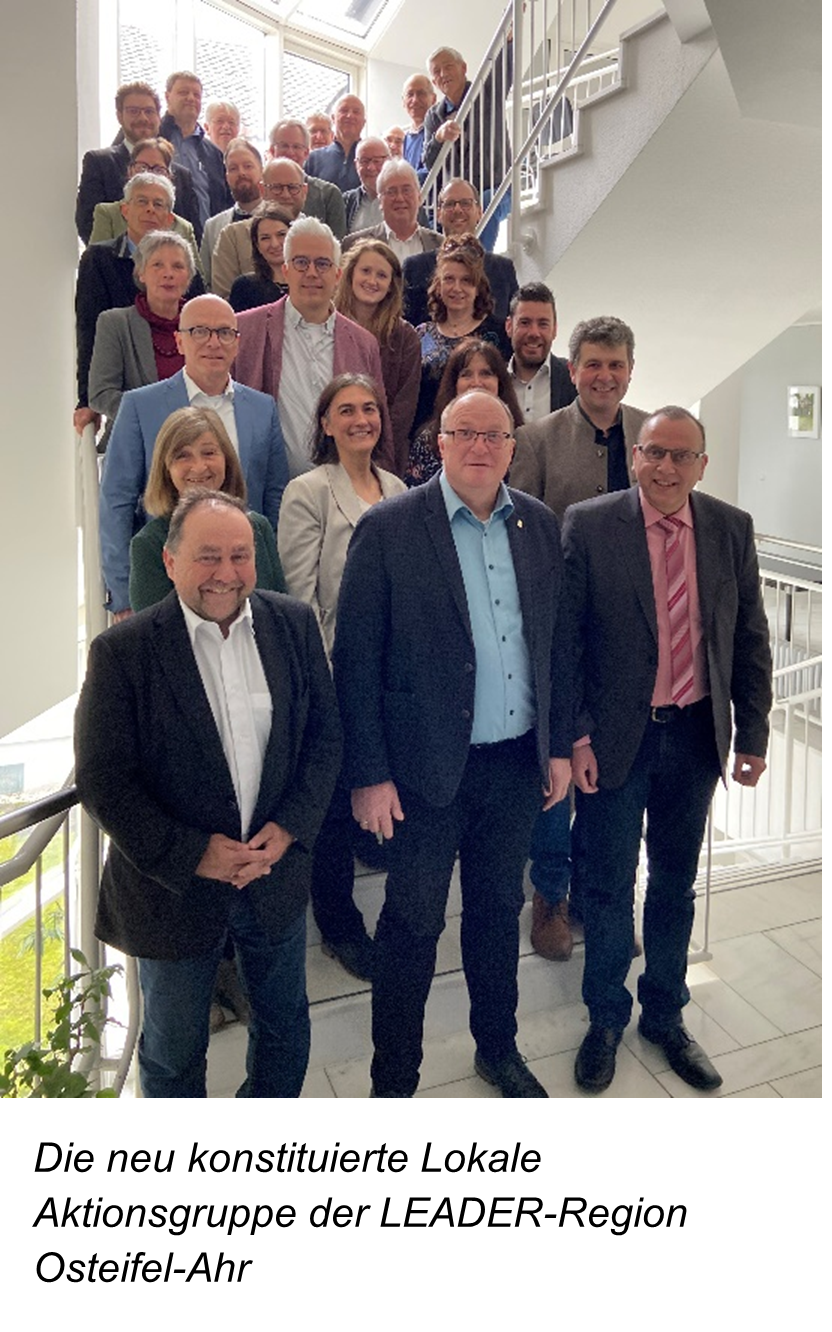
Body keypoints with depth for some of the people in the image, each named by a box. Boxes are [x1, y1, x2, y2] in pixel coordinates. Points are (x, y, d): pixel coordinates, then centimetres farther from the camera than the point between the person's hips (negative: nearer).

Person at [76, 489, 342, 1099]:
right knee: (173, 1055, 20)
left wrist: (289, 827, -12)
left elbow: (325, 734, -1)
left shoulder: (295, 624, -5)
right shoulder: (122, 651, -15)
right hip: (172, 885, -2)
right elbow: (103, 780, -15)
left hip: (278, 869, 3)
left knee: (285, 1025, 24)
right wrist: (191, 855, -19)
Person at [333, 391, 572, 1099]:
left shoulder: (540, 524, 4)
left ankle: (499, 1048, 42)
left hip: (518, 763, 5)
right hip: (430, 768, -4)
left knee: (500, 909, 20)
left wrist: (559, 744, 8)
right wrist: (369, 775, -12)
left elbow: (557, 641, 10)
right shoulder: (388, 528, -11)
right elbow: (356, 661, -11)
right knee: (413, 923, 9)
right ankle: (394, 1078, 30)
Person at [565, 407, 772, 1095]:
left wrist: (753, 734, 4)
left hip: (696, 735, 3)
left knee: (676, 882, 18)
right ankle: (606, 1018, 34)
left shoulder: (732, 529, 1)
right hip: (616, 737, -3)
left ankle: (665, 1015, 39)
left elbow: (751, 639, 5)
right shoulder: (589, 525, -9)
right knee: (609, 886, 11)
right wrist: (576, 735, -12)